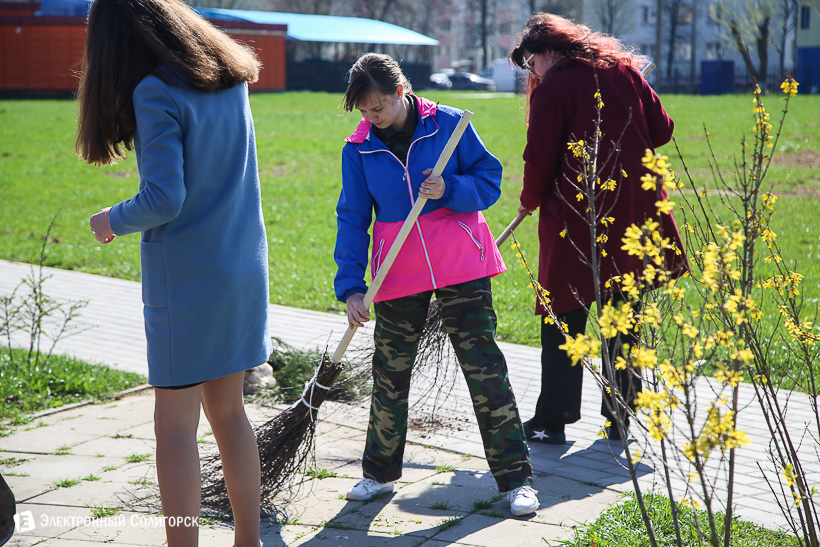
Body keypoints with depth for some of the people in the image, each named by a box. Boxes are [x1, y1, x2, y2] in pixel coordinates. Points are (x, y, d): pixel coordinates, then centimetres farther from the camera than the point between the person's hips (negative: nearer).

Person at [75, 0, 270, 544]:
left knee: (175, 422, 1)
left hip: (185, 273, -7)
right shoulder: (230, 78, 8)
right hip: (243, 266, 7)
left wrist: (114, 221, -2)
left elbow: (165, 198, -20)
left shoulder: (156, 92, -14)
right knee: (227, 408, 16)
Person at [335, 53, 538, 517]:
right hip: (398, 275, 3)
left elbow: (490, 181, 0)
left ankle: (517, 479, 4)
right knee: (390, 373, 11)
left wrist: (449, 190, -20)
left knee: (485, 368, -4)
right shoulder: (359, 148, 1)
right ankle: (381, 472, 29)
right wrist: (351, 286, -6)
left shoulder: (449, 124, -5)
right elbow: (352, 218, 2)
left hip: (461, 268, -2)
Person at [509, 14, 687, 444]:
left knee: (564, 320, 4)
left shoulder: (553, 88, -7)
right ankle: (619, 419, 18)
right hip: (636, 210, 6)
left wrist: (530, 200, 10)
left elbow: (541, 158, -8)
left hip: (579, 218, -5)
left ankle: (552, 421, 6)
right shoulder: (623, 70, 11)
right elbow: (662, 129, 13)